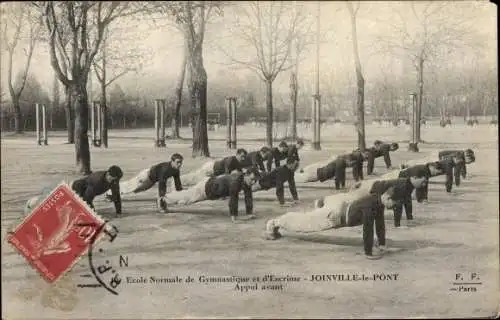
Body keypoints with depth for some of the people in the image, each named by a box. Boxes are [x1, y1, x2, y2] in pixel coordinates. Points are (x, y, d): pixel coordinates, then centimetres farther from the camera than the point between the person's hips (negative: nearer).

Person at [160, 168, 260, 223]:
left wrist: (249, 213, -16)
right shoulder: (236, 181, -40)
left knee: (187, 196, 26)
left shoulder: (247, 182, -14)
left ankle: (166, 199, 47)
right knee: (185, 196, 12)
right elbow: (233, 198, -41)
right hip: (206, 187, -8)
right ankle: (164, 200, 35)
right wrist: (233, 215, -39)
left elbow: (248, 197, -10)